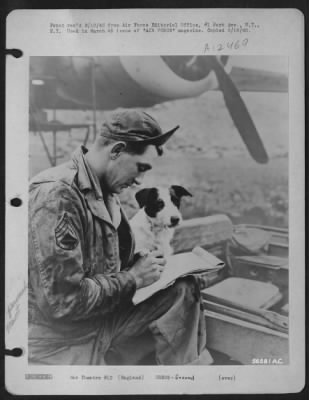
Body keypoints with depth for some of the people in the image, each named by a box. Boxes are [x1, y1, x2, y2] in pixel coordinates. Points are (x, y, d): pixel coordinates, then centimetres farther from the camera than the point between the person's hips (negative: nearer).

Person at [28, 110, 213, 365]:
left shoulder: (104, 192, 2)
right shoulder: (57, 194, -25)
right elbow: (62, 301, -27)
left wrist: (144, 264, -3)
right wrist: (133, 278, -17)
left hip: (107, 313, 8)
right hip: (62, 344, -8)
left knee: (183, 290, -1)